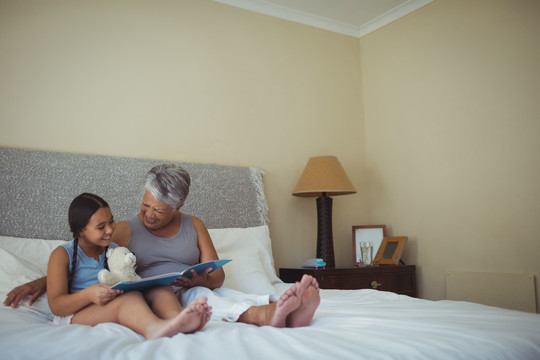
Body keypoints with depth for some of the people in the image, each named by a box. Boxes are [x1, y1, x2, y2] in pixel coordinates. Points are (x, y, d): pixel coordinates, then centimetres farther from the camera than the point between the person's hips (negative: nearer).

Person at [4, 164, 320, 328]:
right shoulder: (125, 230, 12)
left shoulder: (194, 225, 14)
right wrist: (43, 281, -1)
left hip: (193, 290, 2)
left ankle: (289, 314, -60)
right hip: (147, 296, -2)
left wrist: (201, 279, -17)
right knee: (159, 290, -37)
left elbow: (217, 275, 7)